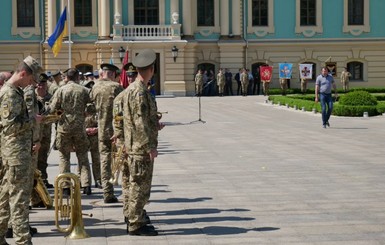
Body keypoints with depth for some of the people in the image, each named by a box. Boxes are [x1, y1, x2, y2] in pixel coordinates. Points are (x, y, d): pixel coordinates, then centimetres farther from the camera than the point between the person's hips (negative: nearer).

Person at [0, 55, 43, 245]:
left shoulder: (15, 91, 15)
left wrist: (30, 144, 19)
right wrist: (32, 121, -14)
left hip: (20, 150, 10)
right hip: (16, 153, -10)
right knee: (19, 198, -6)